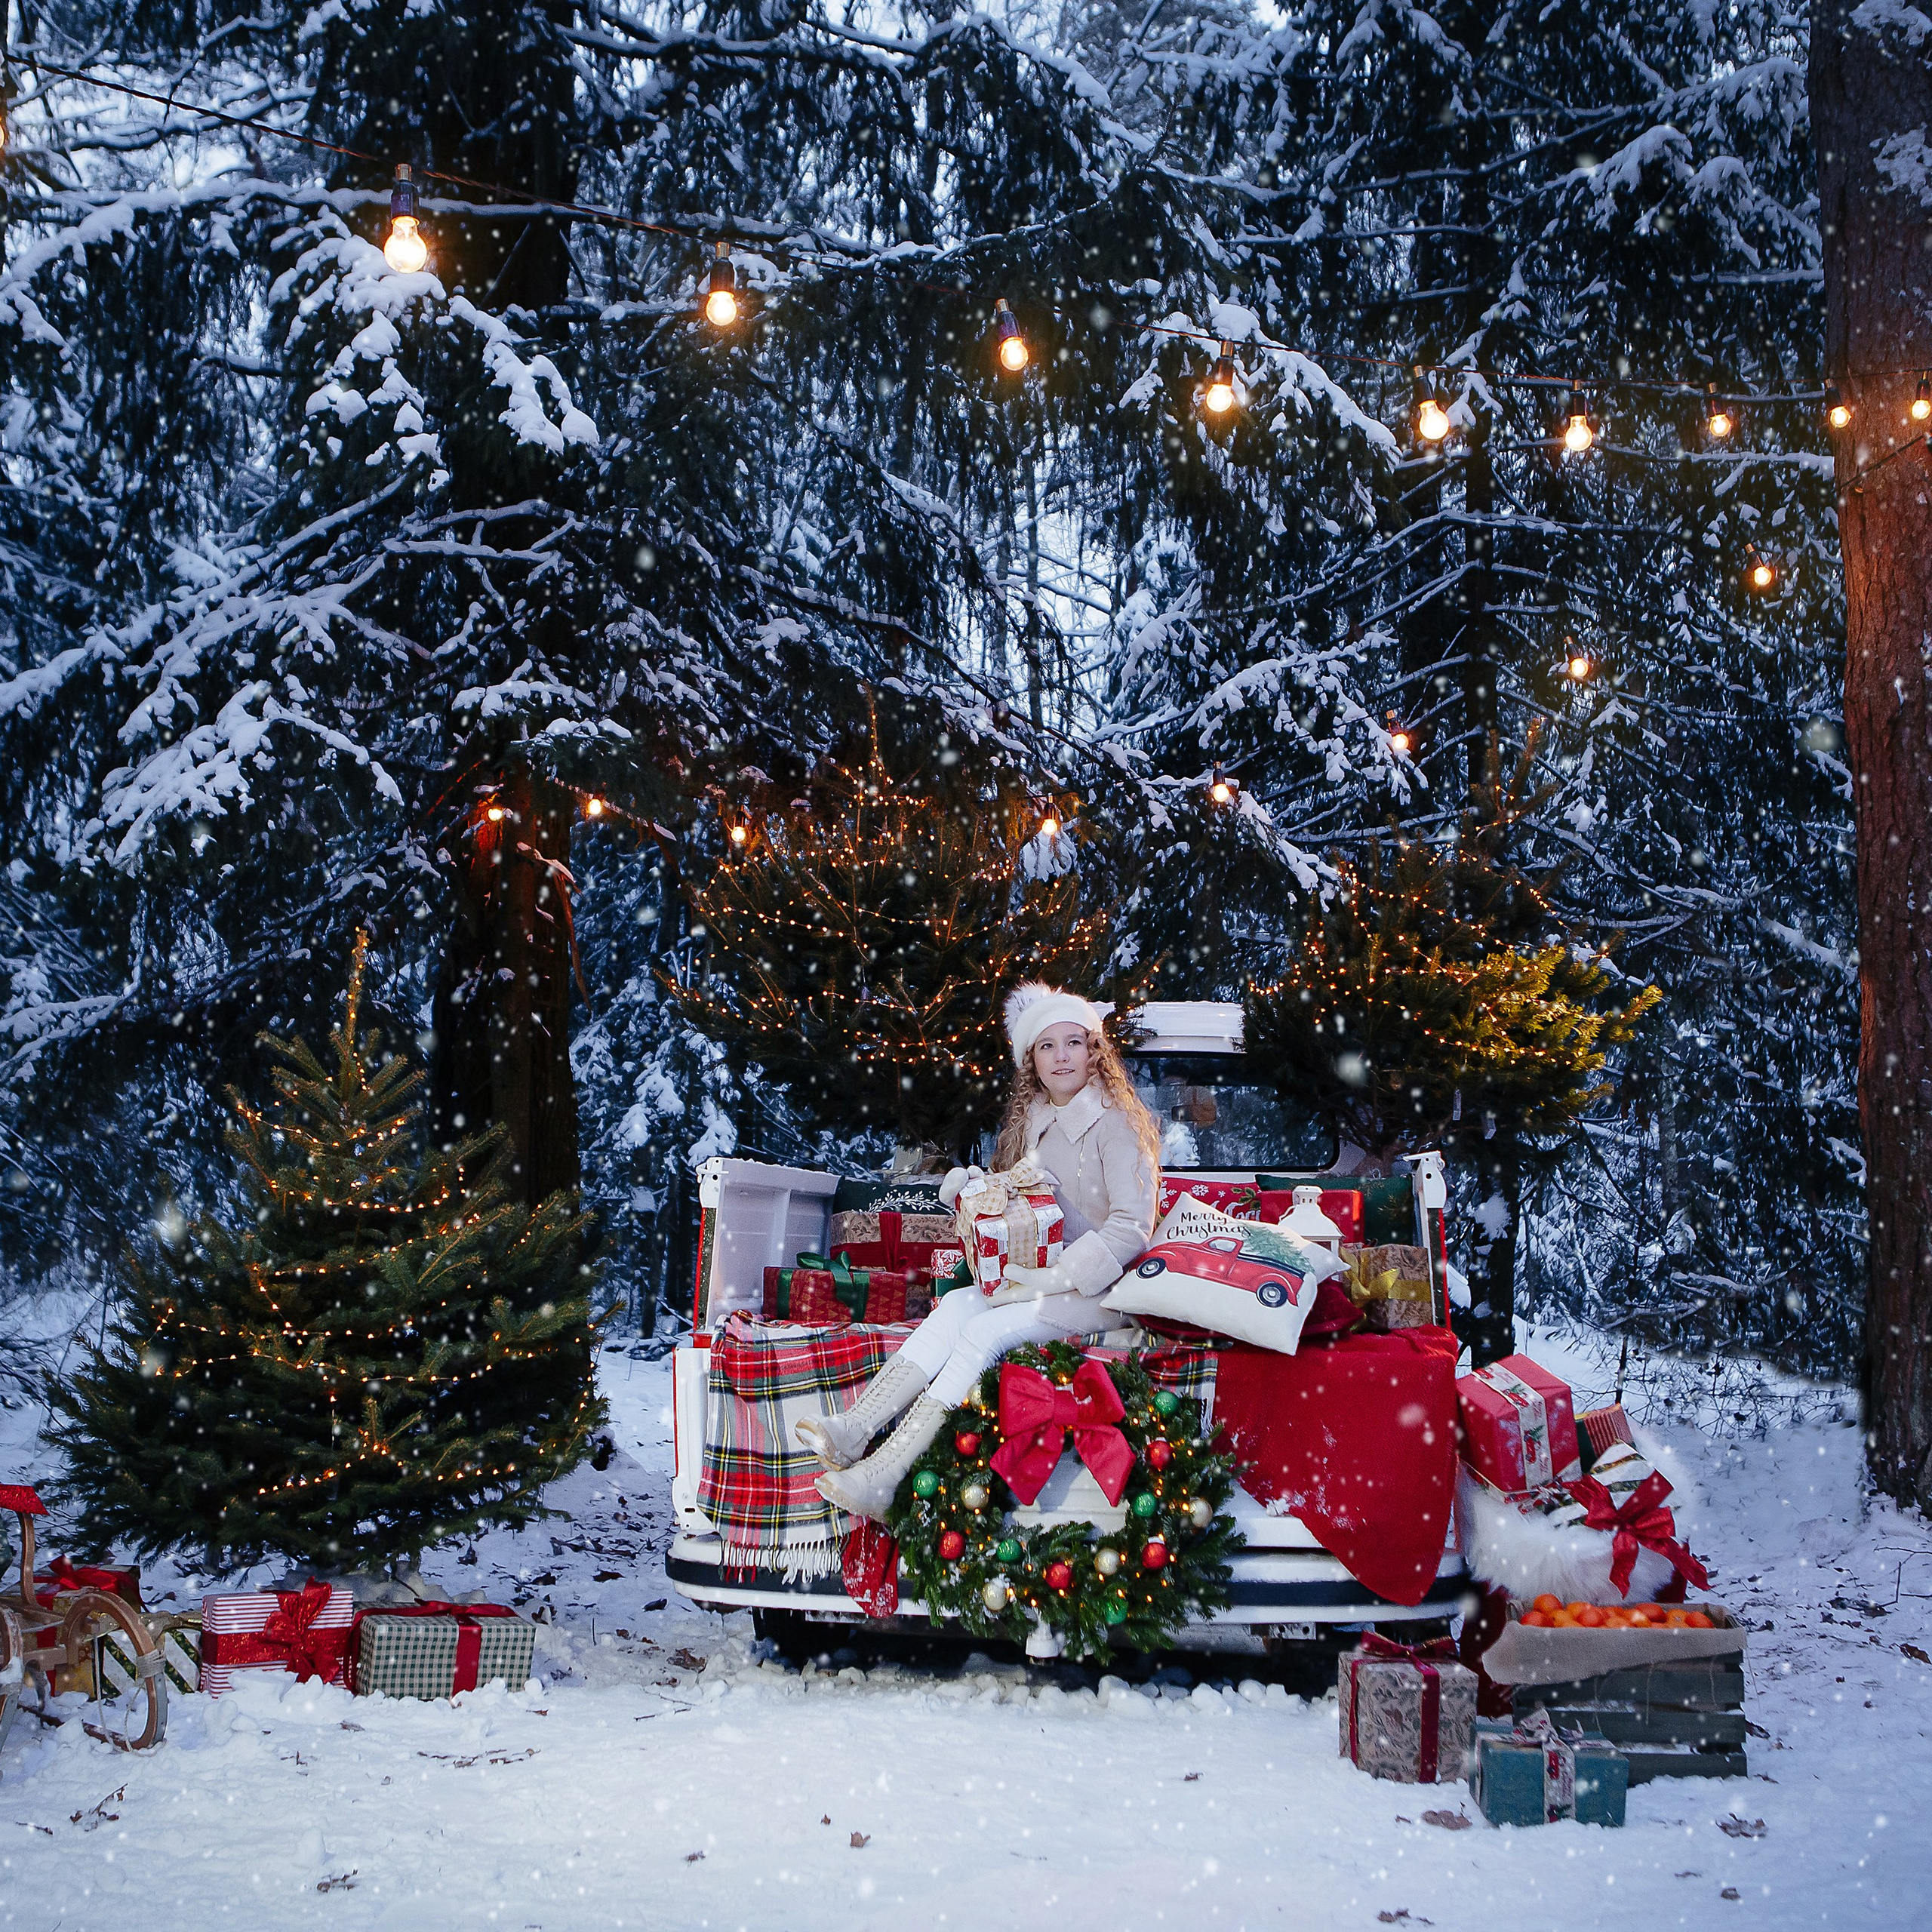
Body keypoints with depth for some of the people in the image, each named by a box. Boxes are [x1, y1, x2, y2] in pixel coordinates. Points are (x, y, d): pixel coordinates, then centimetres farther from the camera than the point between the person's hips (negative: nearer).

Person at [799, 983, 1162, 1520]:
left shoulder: (1115, 1123, -9)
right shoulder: (1034, 1121, 14)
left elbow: (1131, 1228, -18)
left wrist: (1048, 1279, -23)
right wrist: (975, 1186, 1)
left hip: (1104, 1291, -6)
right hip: (1045, 1280, 7)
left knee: (985, 1329, -28)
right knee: (959, 1304, -23)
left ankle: (881, 1476, -36)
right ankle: (854, 1430, -36)